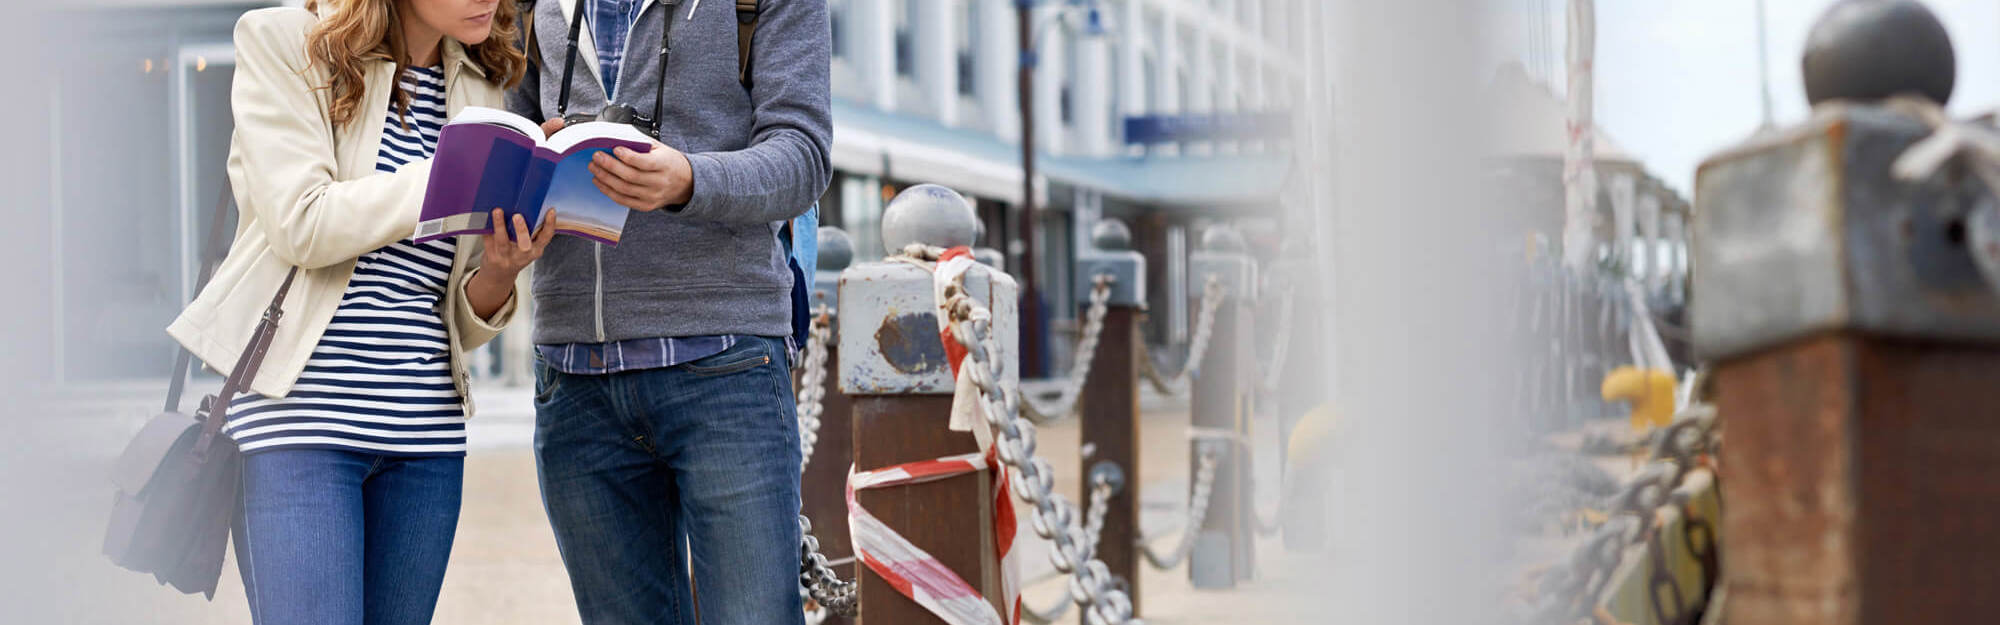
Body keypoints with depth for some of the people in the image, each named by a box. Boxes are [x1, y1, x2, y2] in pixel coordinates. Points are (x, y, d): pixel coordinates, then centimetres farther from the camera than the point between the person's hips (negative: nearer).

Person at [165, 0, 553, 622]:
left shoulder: (481, 90, 14)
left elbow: (461, 316, 14)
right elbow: (301, 226, -13)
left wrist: (498, 275, -9)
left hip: (425, 426, 5)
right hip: (299, 406, -5)